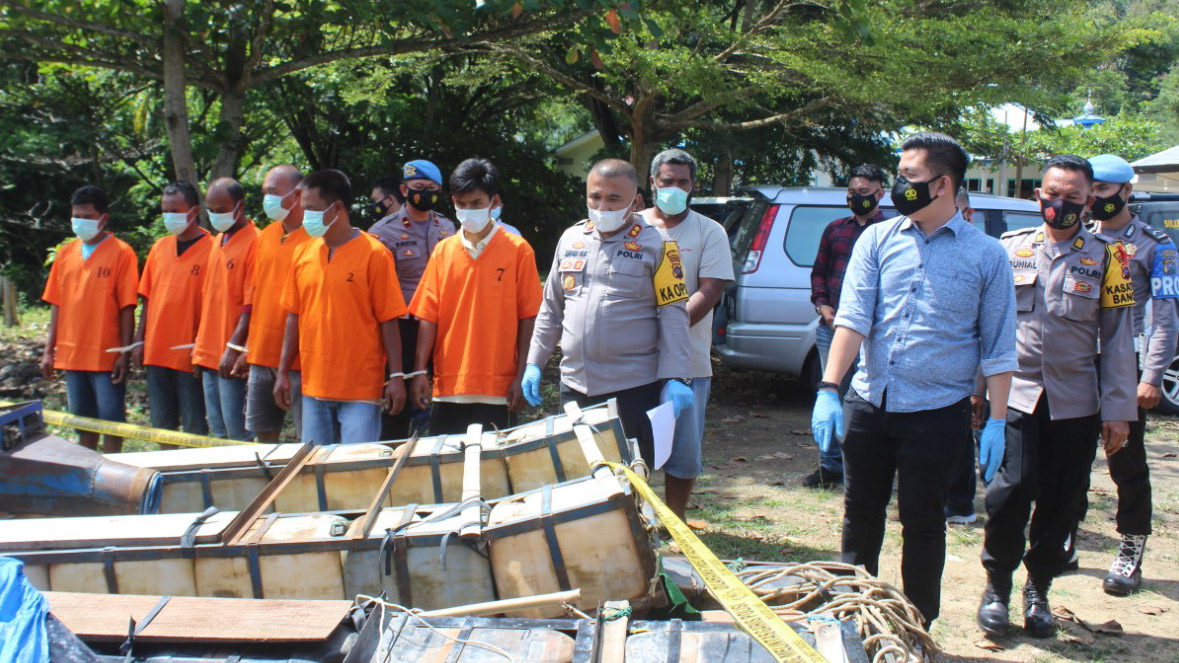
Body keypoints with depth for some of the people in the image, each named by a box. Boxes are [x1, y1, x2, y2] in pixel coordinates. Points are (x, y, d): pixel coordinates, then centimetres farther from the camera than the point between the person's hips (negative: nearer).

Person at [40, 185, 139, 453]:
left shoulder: (121, 253, -7)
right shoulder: (66, 252, 9)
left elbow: (127, 307, -9)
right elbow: (57, 305, 11)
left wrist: (125, 353, -13)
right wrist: (49, 350, 7)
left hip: (106, 356, -5)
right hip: (72, 354, 6)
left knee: (111, 421, 1)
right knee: (83, 421, 14)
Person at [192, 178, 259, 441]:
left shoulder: (254, 242, -11)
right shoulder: (217, 242, 15)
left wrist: (234, 347, -20)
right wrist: (200, 343, 18)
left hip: (231, 358, -8)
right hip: (209, 354, 8)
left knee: (237, 430, -6)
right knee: (217, 431, 13)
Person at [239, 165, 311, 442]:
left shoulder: (315, 237, -9)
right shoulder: (265, 236, 13)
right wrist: (248, 348, 17)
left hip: (299, 358, -7)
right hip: (262, 355, 7)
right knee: (264, 434, 14)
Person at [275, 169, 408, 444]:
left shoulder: (373, 254, -8)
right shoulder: (303, 254, 8)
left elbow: (388, 321, -7)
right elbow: (294, 317, 13)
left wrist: (396, 377, -10)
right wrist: (283, 372, 11)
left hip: (361, 389, -5)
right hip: (314, 388, 5)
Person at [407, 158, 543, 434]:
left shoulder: (518, 250, -2)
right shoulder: (443, 251, 7)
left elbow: (527, 318, -2)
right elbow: (428, 316, 6)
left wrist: (521, 377, -6)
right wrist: (420, 371, -1)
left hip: (497, 389, -3)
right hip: (448, 387, 3)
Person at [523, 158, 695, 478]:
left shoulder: (655, 244, -5)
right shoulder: (571, 239, 10)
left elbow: (674, 315, -8)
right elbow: (551, 308, 16)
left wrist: (675, 378, -16)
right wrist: (534, 362, 11)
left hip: (634, 388, -5)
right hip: (575, 386, 5)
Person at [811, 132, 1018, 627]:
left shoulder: (986, 255, -1)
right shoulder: (877, 240, 5)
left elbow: (999, 347, 0)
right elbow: (853, 317, -5)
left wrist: (996, 422, -5)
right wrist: (829, 390, -15)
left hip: (937, 411, -3)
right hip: (868, 403, 3)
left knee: (922, 523, 6)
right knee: (860, 514, 12)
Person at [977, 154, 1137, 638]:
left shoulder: (1106, 259, 4)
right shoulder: (1009, 249, 5)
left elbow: (1118, 340, 4)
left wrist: (1118, 411, 0)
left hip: (1076, 406, 1)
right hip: (1014, 397, -1)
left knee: (1060, 503, 6)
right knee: (1012, 489, -12)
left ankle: (1038, 589, 26)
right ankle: (997, 585, 9)